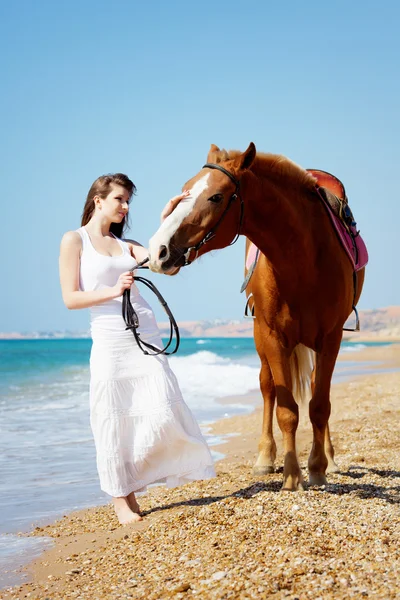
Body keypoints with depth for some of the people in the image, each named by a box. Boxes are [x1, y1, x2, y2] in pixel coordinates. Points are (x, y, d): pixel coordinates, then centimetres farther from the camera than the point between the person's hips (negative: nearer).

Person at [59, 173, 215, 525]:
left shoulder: (125, 244, 16)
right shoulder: (75, 240, 1)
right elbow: (70, 298, -6)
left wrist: (166, 223, -12)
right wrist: (113, 291, -16)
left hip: (146, 336, 5)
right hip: (109, 341, -5)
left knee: (163, 412, -3)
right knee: (113, 420, 1)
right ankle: (122, 498, 15)